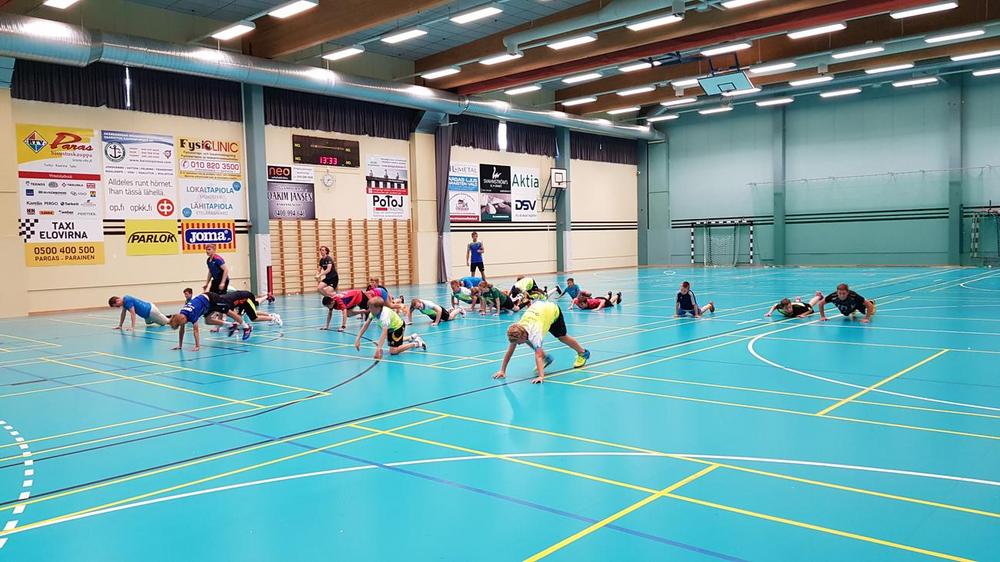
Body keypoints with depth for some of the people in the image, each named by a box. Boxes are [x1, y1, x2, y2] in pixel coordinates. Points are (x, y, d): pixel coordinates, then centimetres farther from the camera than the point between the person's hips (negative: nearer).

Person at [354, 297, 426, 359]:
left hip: (398, 327, -9)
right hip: (391, 327, 9)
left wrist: (378, 348, -57)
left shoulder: (384, 315, -40)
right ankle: (412, 337, 43)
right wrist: (358, 338, -18)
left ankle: (416, 344, -4)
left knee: (393, 351, -16)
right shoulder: (374, 312, -17)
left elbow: (384, 333, -49)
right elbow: (366, 325, -11)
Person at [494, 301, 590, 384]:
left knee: (562, 337, 12)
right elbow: (509, 351, -21)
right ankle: (546, 358, 14)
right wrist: (502, 370, -24)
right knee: (528, 342, -8)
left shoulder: (534, 333, -43)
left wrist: (541, 376, -57)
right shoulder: (516, 332, -28)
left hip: (553, 310, -5)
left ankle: (583, 353, 38)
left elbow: (538, 355, -50)